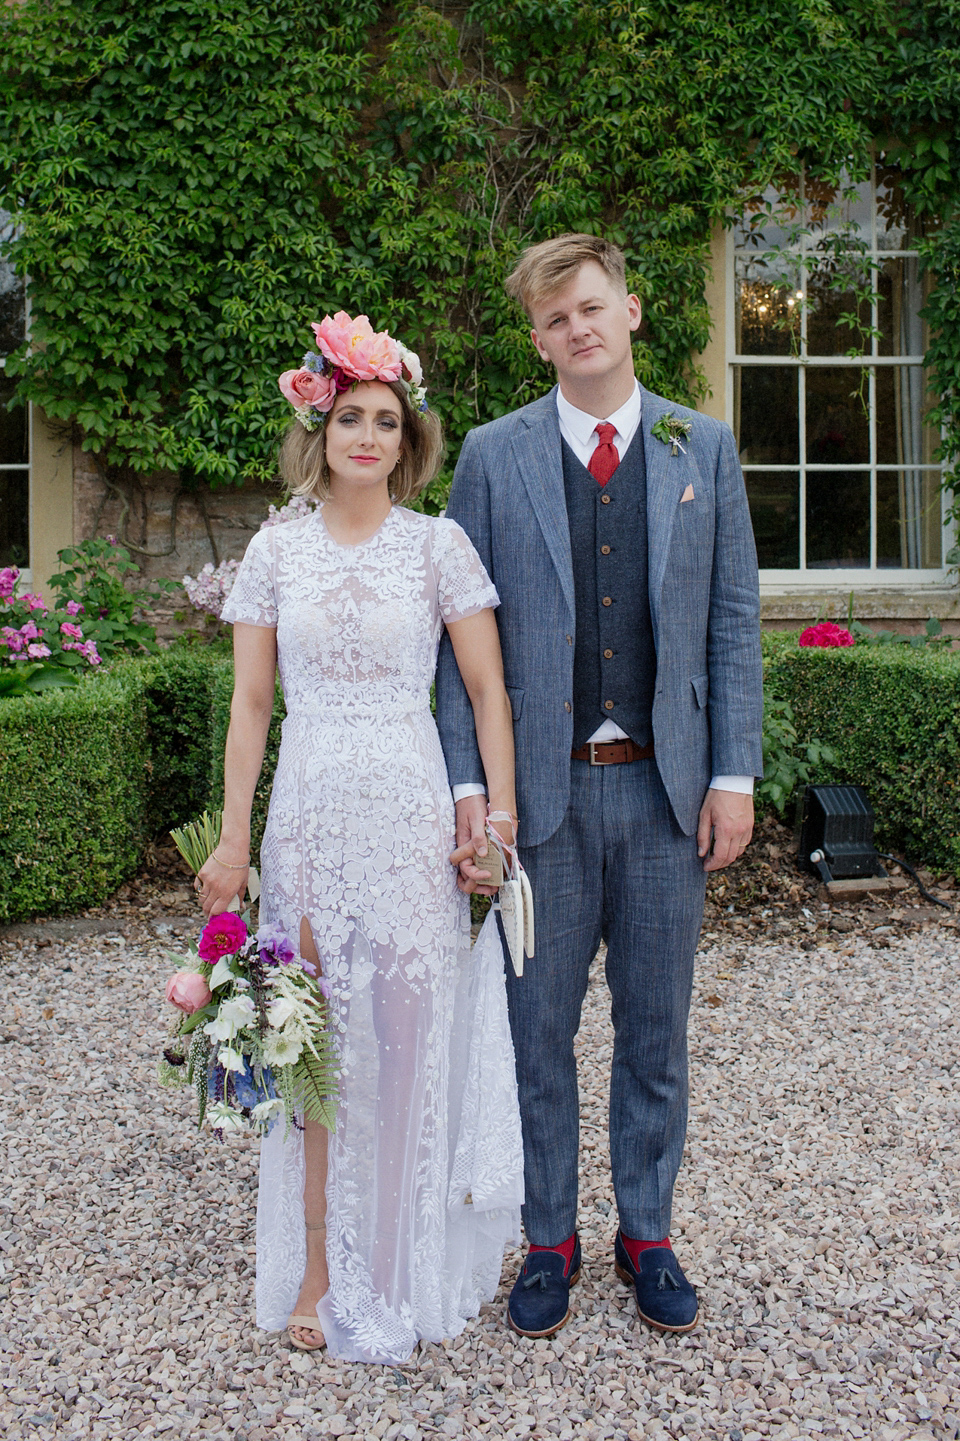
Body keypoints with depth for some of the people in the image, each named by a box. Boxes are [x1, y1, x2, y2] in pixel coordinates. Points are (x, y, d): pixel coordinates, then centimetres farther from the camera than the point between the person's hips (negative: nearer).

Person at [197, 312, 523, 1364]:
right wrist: (234, 836, 3)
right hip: (308, 812, 2)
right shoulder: (275, 550, 7)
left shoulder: (438, 544, 2)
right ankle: (319, 1268, 19)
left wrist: (500, 813, -8)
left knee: (410, 1034, 3)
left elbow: (488, 692, 1)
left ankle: (403, 1268, 21)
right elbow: (251, 704, 7)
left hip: (411, 812, -1)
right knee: (311, 1037, 5)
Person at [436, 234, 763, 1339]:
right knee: (536, 1030, 9)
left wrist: (734, 774, -1)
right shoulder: (493, 455, 3)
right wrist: (466, 786, -7)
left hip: (667, 787, 1)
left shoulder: (704, 448, 7)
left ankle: (647, 1234, 31)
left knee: (655, 1029, 12)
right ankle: (549, 1241, 27)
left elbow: (734, 620, 6)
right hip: (543, 790, -1)